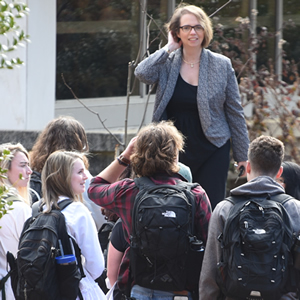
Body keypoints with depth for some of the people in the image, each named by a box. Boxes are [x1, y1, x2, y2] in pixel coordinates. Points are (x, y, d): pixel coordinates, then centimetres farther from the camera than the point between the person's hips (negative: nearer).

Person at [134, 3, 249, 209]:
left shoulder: (221, 65, 1)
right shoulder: (167, 63, 2)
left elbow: (235, 113, 5)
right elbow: (142, 74, -20)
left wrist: (243, 155, 3)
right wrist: (169, 48, -10)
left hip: (212, 153, -1)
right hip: (175, 151, 1)